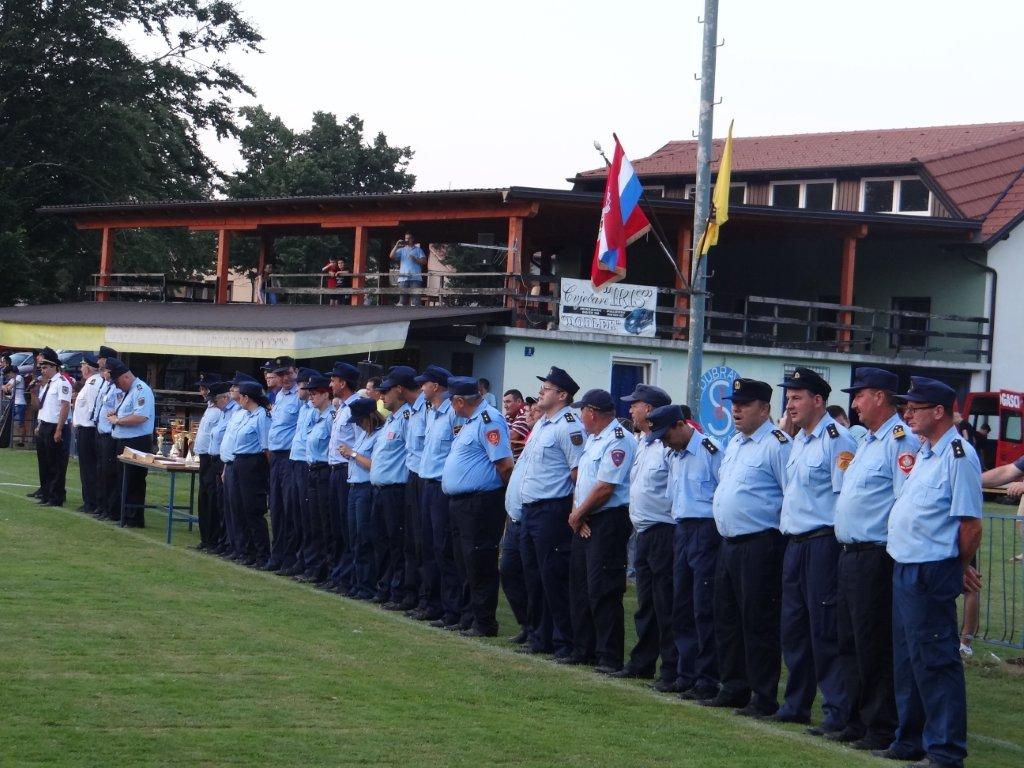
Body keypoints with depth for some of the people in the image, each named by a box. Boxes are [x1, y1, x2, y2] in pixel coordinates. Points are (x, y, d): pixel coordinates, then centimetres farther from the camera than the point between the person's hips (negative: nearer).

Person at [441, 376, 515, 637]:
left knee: (481, 565, -5)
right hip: (461, 503, 11)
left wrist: (506, 496, -8)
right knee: (467, 563, 16)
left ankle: (484, 623, 0)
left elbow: (505, 464, -21)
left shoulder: (489, 420, -16)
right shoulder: (471, 421, 17)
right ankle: (469, 615, 25)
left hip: (481, 504, -11)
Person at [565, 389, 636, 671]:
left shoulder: (618, 441, -14)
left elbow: (605, 488, -19)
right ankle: (584, 650, 22)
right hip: (585, 523, 10)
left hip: (609, 522, -10)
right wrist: (576, 513, 0)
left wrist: (578, 514, -8)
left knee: (603, 591, -9)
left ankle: (610, 657, -4)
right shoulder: (592, 439, 17)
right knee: (580, 587, 13)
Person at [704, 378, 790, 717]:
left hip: (760, 545, -10)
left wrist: (783, 537, -14)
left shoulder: (777, 444, -12)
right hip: (729, 545, 10)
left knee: (758, 624, -5)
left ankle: (764, 698, 1)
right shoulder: (734, 444, 17)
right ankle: (733, 689, 24)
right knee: (727, 621, 14)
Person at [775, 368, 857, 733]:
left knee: (825, 631, -8)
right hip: (795, 544, 10)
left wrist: (836, 540, -18)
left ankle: (838, 712, -4)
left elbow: (846, 495, -16)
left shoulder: (837, 438, -12)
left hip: (824, 543, -10)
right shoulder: (799, 440, 17)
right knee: (794, 627, 14)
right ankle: (796, 705, 24)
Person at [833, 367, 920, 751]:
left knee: (875, 646, -5)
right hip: (851, 555, 10)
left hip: (877, 557, -10)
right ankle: (857, 722, 22)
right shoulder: (867, 441, 18)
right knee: (850, 642, 14)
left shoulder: (901, 440, -14)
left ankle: (882, 729, 2)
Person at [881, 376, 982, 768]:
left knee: (936, 661, -5)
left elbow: (971, 524, -16)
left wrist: (960, 568, -2)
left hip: (931, 573, -10)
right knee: (907, 658, 16)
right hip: (905, 569, 10)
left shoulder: (959, 456, -14)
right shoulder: (922, 452, 15)